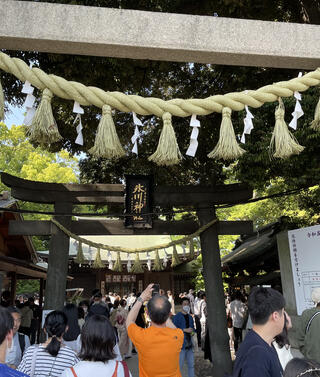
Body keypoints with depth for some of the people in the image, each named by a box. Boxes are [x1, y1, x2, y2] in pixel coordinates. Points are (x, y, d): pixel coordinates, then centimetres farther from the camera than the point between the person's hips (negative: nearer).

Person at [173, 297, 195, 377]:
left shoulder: (190, 317, 13)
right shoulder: (177, 317, -8)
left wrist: (192, 331, 0)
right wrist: (185, 330, -19)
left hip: (189, 345, 6)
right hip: (181, 344, -6)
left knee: (191, 365, 12)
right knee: (179, 365, -2)